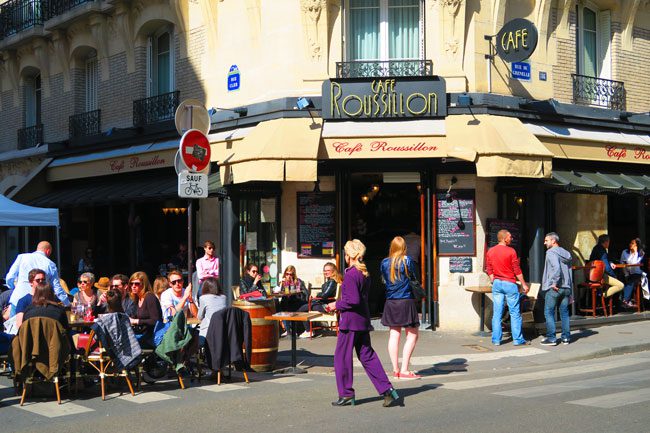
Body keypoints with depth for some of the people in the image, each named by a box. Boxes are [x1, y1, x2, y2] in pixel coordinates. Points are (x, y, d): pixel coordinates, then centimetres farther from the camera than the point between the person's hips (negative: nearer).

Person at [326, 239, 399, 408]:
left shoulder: (350, 275, -16)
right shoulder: (365, 274, 12)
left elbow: (353, 300, -22)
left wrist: (336, 305, -8)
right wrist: (339, 305, 19)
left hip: (350, 320, -9)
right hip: (363, 320, 9)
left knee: (342, 357, 4)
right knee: (367, 356, 11)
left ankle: (346, 395, 10)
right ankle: (387, 390, 5)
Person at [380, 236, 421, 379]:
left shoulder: (384, 262, 5)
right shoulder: (407, 260, -7)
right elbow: (415, 278, 3)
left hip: (390, 302, 5)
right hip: (406, 301, -5)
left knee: (394, 335, 9)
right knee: (412, 336, 1)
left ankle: (395, 370, 10)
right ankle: (404, 370, -5)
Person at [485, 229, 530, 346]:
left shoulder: (490, 251, 4)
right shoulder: (511, 251, -10)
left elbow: (489, 270, 9)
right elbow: (517, 270, -7)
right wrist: (524, 284, 0)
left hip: (497, 284, 5)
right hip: (509, 284, -5)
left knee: (497, 313, 6)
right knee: (515, 313, 4)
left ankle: (496, 339, 7)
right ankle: (517, 339, 5)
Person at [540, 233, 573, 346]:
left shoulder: (551, 252, -9)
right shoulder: (566, 253, 15)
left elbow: (556, 268, -25)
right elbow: (569, 270, 17)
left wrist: (554, 283, -19)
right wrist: (569, 287, 18)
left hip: (553, 288, -7)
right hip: (566, 288, 7)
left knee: (549, 313, 0)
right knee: (564, 313, 10)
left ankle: (551, 338, -1)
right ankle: (566, 337, 12)